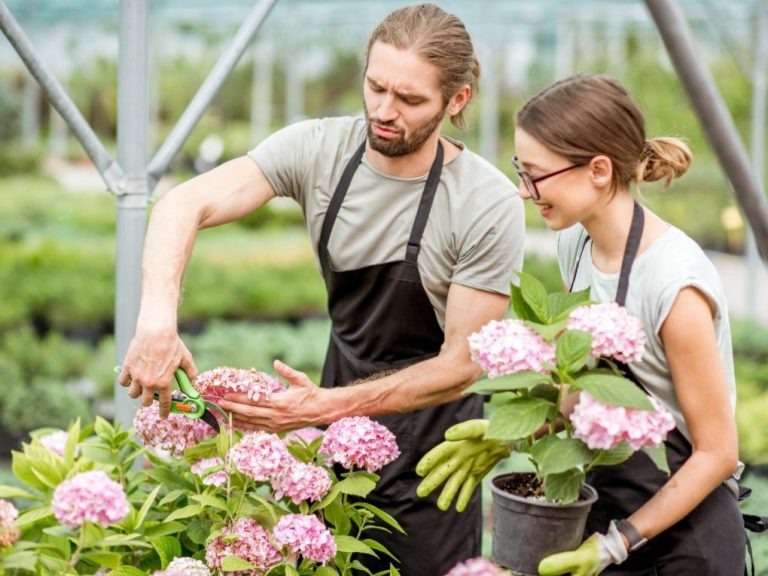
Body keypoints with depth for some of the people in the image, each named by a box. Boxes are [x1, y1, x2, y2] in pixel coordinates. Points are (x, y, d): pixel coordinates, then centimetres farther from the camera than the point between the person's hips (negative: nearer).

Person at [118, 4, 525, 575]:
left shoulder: (489, 205, -22)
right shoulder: (319, 149, -13)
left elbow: (461, 364, -18)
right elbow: (186, 205, -22)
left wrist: (326, 408, -29)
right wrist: (158, 318, -41)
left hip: (429, 444, -3)